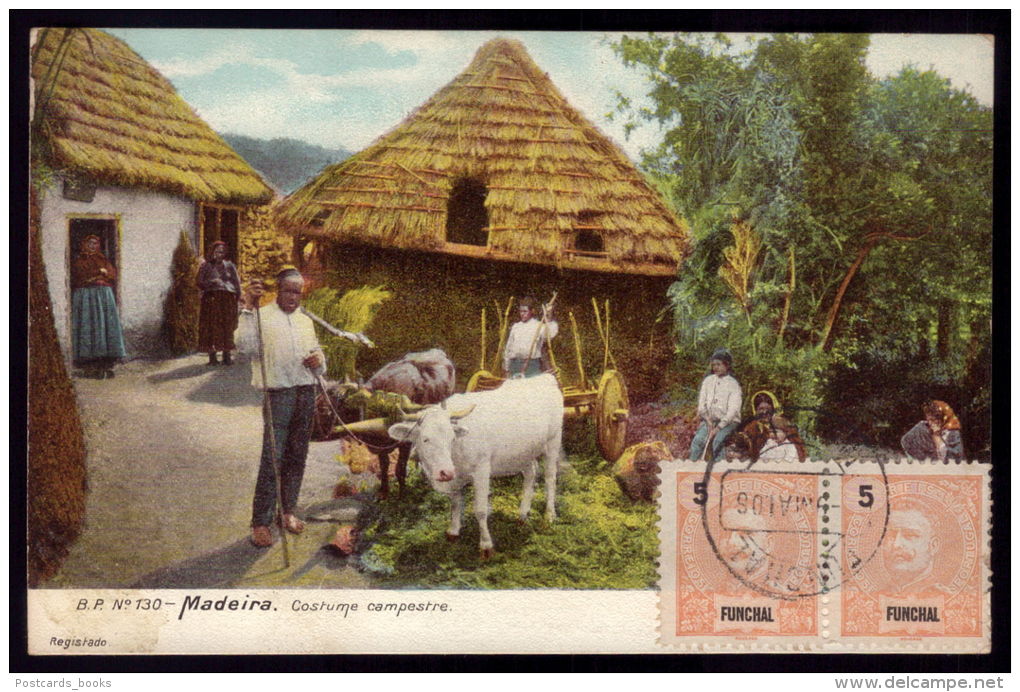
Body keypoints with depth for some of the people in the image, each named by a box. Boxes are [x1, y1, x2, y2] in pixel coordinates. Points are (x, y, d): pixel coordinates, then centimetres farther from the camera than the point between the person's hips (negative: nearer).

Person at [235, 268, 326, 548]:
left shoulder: (306, 321, 16)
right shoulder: (262, 317, -3)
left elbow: (318, 354, 25)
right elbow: (245, 344, -20)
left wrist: (318, 361, 2)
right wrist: (248, 308, -24)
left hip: (306, 395, 6)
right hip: (278, 395, -6)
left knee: (297, 456, 11)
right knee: (272, 458, -9)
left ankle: (288, 511, 25)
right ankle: (261, 522, -4)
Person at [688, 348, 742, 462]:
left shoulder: (733, 384, -6)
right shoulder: (708, 381, 7)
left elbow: (733, 410, -12)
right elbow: (701, 402, 7)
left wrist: (718, 427, -18)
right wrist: (707, 419, -8)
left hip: (728, 421, -3)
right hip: (709, 419, 3)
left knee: (718, 441, -30)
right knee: (698, 440, -22)